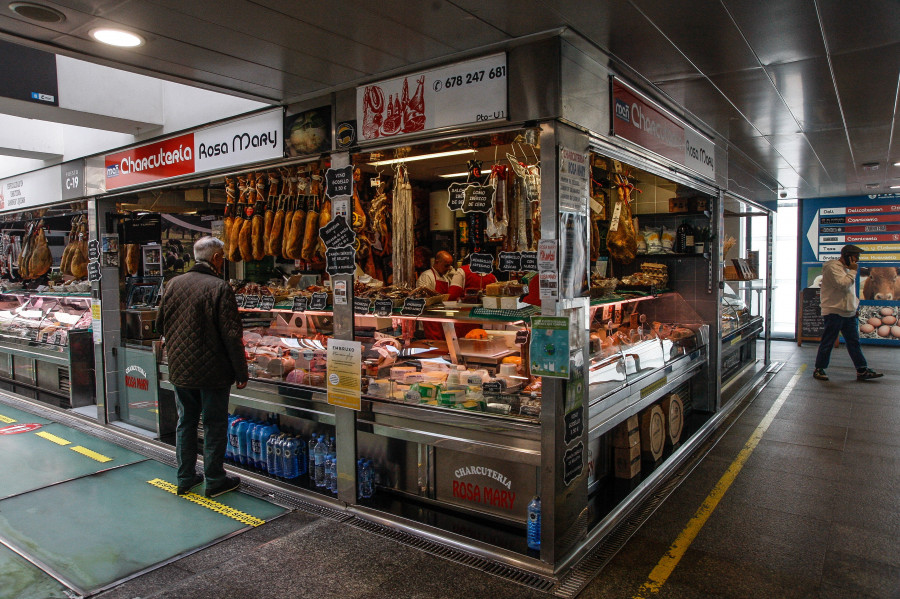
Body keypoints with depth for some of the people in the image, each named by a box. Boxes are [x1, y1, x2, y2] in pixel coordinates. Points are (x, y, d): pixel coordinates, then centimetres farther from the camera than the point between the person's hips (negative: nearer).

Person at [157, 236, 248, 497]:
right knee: (214, 425, 7)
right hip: (212, 371, -6)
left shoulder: (174, 283, 1)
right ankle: (214, 480, 18)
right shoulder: (220, 287, -17)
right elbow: (232, 335, -18)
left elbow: (161, 324, 11)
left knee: (185, 422, 17)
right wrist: (241, 372, -10)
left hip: (179, 368, 6)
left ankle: (185, 478, 28)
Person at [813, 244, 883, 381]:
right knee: (827, 343, -1)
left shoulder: (847, 268, 19)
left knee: (854, 342, 8)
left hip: (849, 312, 9)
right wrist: (853, 271, -13)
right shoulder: (833, 267, -11)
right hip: (833, 312, -9)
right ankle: (819, 369, 8)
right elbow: (843, 284, -23)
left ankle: (862, 371, 11)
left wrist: (855, 304, 19)